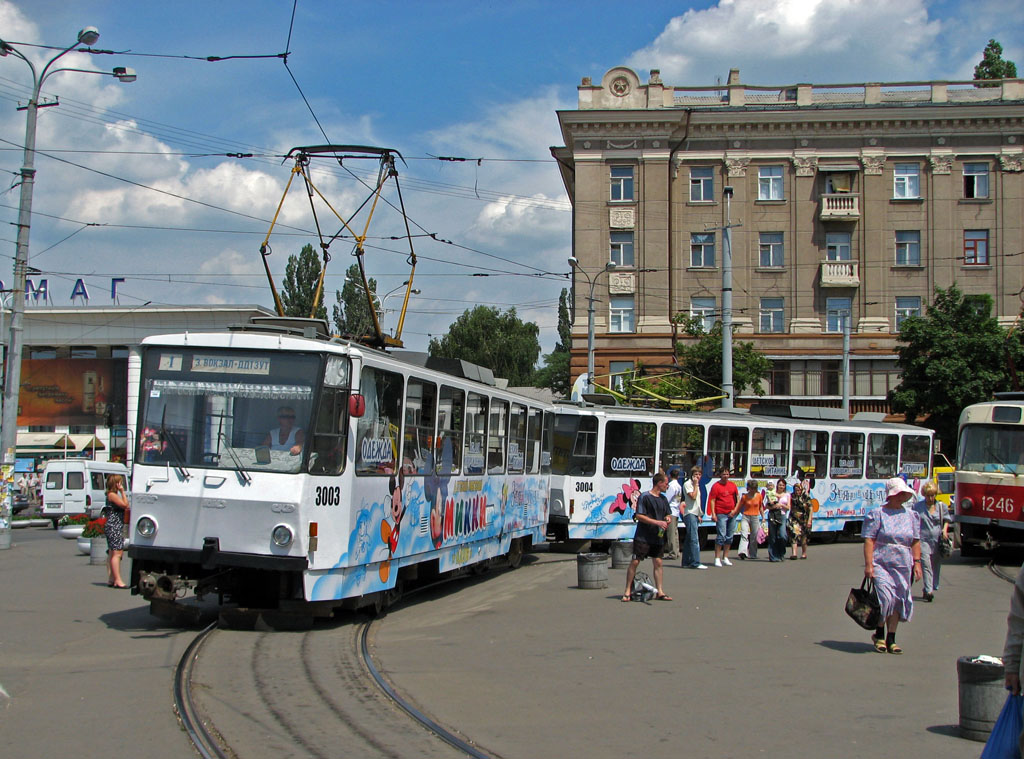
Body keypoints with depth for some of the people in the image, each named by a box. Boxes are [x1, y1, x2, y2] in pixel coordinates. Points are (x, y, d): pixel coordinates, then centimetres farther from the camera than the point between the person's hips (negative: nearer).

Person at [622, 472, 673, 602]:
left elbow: (667, 514, 23)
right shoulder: (644, 497, -9)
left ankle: (659, 592, 12)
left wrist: (667, 520, -1)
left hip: (658, 537, 7)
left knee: (658, 562, 6)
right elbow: (639, 516, -15)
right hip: (643, 537, -7)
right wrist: (657, 522, -19)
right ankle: (628, 591, 2)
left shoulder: (663, 498, 13)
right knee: (635, 562, -5)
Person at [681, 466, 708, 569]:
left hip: (695, 514, 9)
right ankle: (695, 563, -17)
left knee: (689, 539, 9)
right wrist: (696, 485, -12)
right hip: (690, 514, -9)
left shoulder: (696, 485, 21)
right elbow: (693, 496, -20)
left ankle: (686, 562, 12)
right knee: (694, 539, -14)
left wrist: (699, 515, 20)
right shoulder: (687, 484, -7)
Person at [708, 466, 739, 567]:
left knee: (729, 537, 10)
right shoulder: (716, 486, -5)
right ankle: (717, 558, -5)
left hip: (732, 514, 6)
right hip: (721, 514, -6)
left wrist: (735, 510, 2)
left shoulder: (733, 485, 10)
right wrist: (713, 514, -16)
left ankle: (725, 558, 20)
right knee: (721, 536, -10)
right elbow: (712, 500, -8)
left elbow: (738, 498, 15)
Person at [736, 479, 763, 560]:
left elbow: (761, 507, 13)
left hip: (755, 517, 2)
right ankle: (743, 552, -29)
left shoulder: (759, 496, 4)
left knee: (754, 537, 5)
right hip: (745, 517, -2)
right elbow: (739, 507, 2)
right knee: (744, 534, -17)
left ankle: (753, 554, 16)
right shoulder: (744, 496, -1)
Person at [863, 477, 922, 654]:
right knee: (885, 596, -16)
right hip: (881, 564, -4)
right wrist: (868, 564, -14)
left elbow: (916, 541, 16)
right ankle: (879, 634, 5)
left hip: (903, 566, 5)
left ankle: (891, 639, 13)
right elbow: (869, 540, -7)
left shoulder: (911, 515, 13)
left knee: (898, 600, 3)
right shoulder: (877, 514, -1)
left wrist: (917, 562, 6)